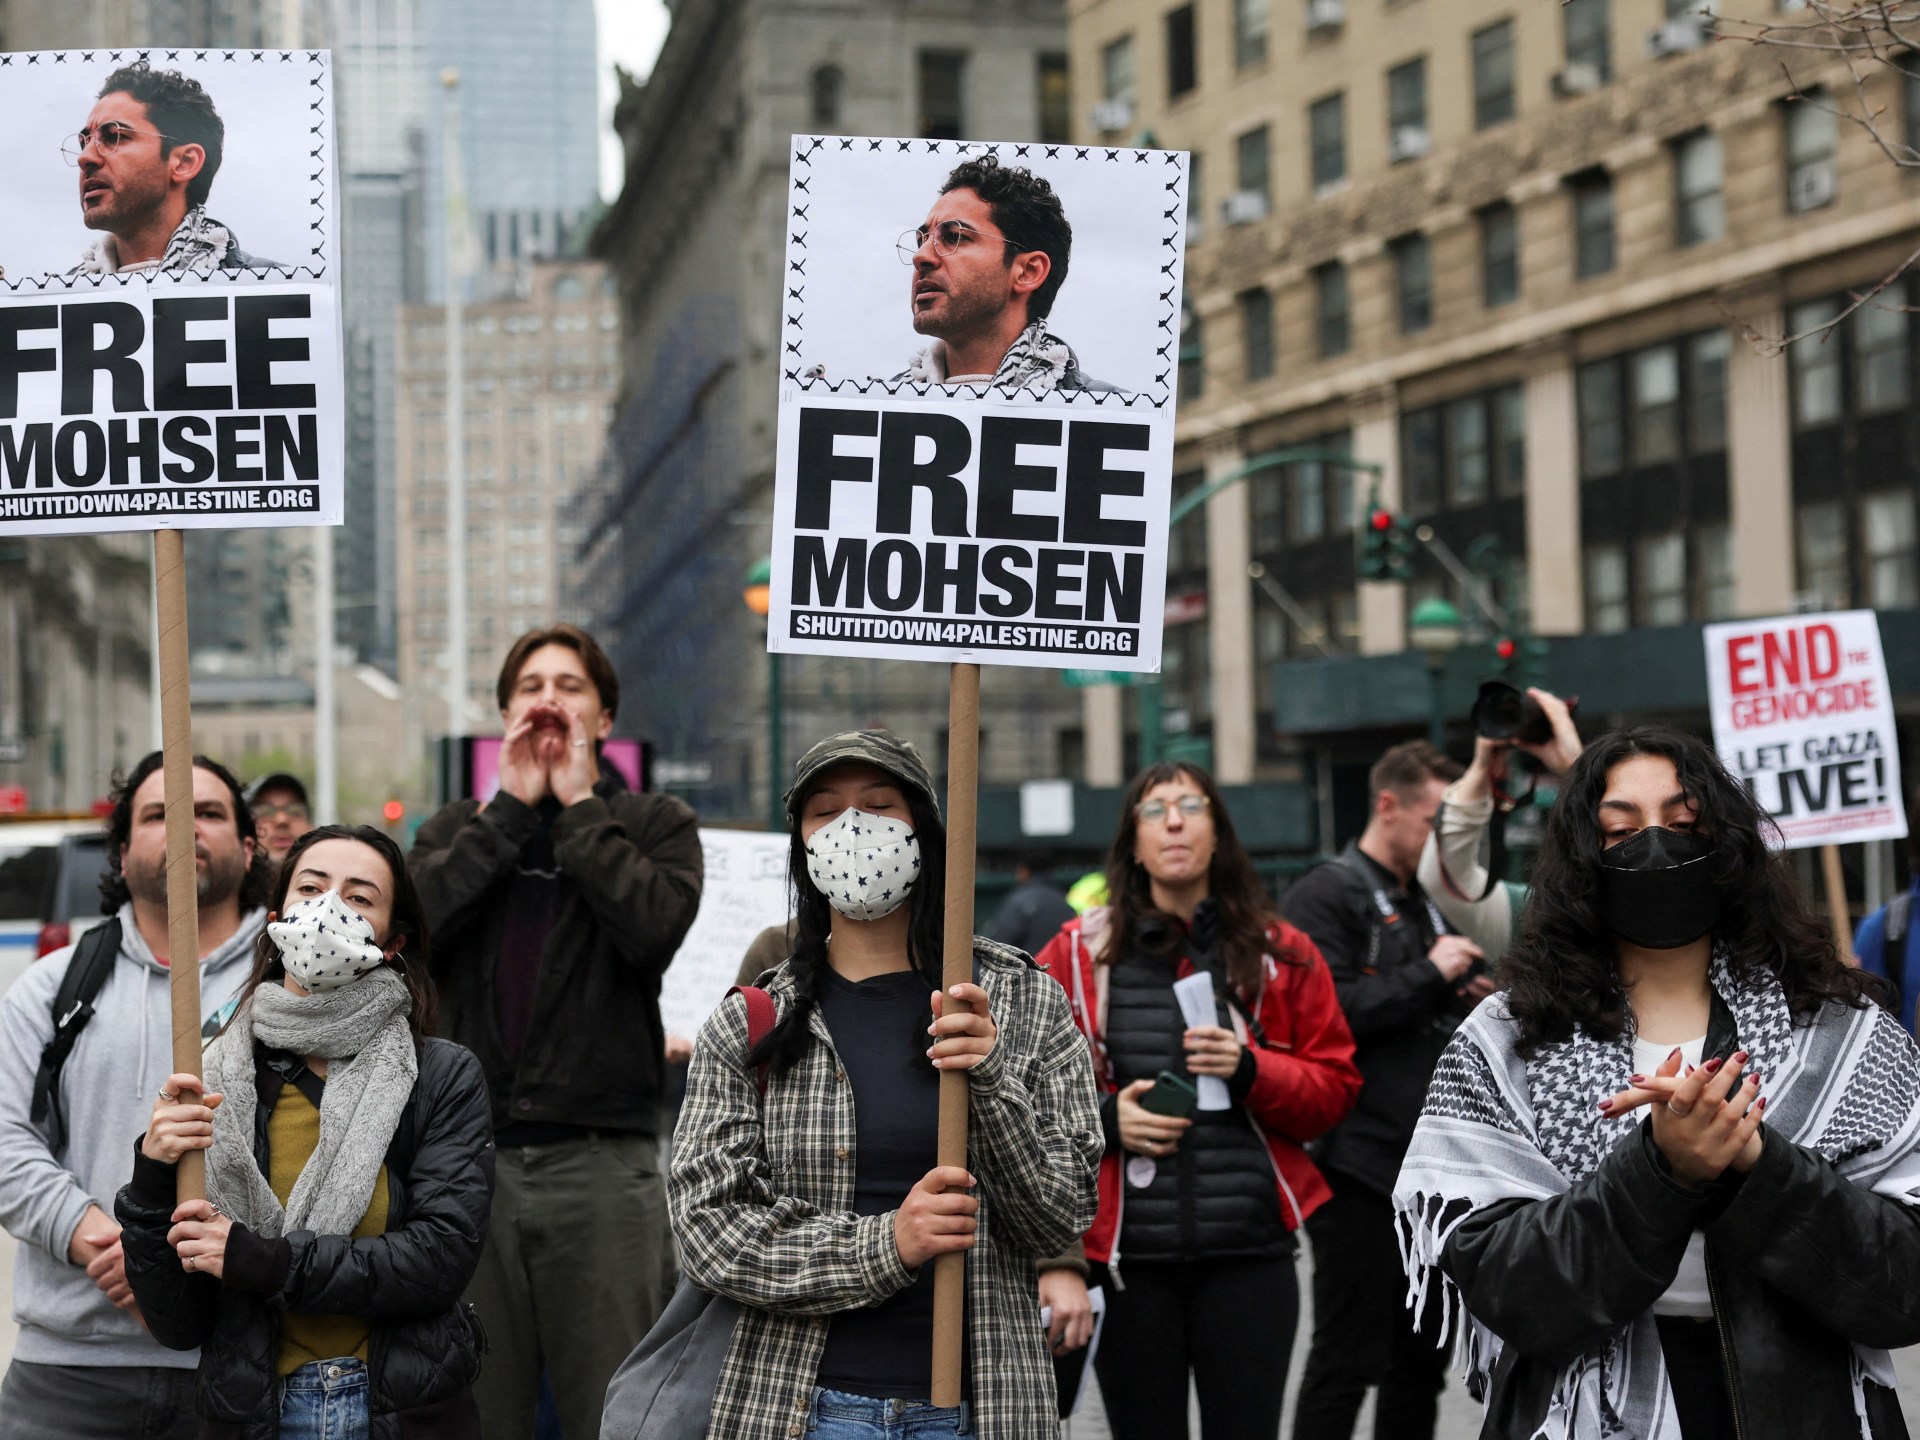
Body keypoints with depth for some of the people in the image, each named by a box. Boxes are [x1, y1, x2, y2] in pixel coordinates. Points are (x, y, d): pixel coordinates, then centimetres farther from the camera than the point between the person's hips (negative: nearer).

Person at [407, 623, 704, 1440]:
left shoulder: (655, 824, 9)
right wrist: (511, 808, -3)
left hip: (603, 1162, -2)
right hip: (472, 1151, 2)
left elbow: (656, 926, -13)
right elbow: (413, 919, -5)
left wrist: (579, 806, -3)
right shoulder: (459, 830, 16)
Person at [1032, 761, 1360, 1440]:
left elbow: (1334, 1085, 8)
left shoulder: (1281, 954, 7)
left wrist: (1251, 1070, -9)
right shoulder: (1078, 953, 5)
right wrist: (1102, 1116, -9)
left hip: (1249, 1252, 0)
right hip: (1125, 1255, 0)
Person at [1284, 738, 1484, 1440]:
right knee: (1346, 1361, -4)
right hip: (1360, 1170, -8)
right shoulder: (1326, 895, -8)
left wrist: (1475, 998, 8)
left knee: (1421, 1361, 13)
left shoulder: (1428, 901, 18)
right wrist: (1428, 976, -17)